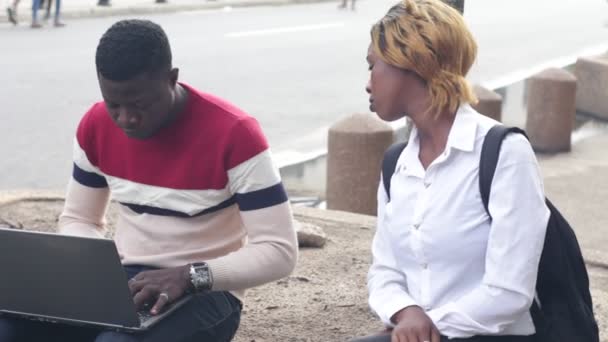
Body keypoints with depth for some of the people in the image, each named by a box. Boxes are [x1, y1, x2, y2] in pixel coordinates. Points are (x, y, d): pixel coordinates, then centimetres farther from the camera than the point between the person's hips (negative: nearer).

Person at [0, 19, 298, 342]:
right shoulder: (95, 126, -1)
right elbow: (78, 219, 12)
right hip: (121, 279, 5)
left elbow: (279, 250, -19)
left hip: (205, 291, -5)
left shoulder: (234, 134, -19)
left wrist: (189, 276, -31)